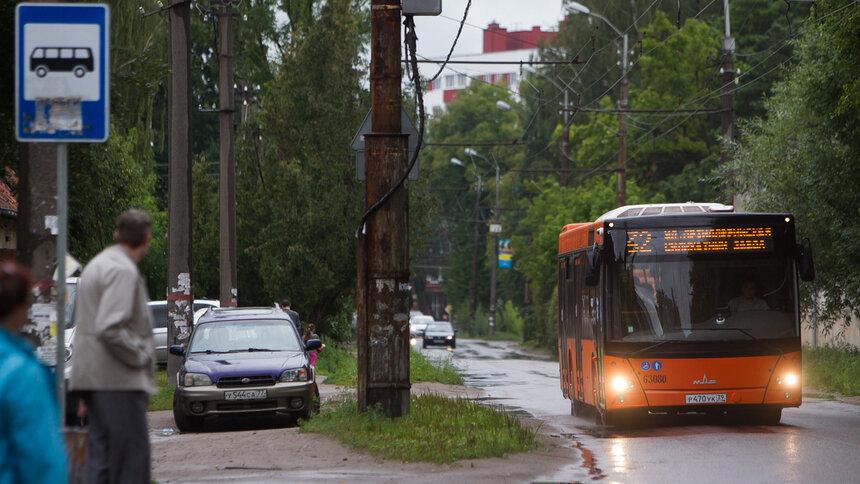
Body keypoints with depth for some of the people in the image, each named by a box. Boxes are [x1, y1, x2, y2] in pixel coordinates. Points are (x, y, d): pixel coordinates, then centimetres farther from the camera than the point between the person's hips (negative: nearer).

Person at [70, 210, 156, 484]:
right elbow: (110, 329, -25)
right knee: (131, 461, -9)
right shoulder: (123, 271, -13)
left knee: (99, 457, 8)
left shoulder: (97, 265, 20)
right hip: (119, 379, -10)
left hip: (95, 378, 10)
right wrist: (141, 356, -11)